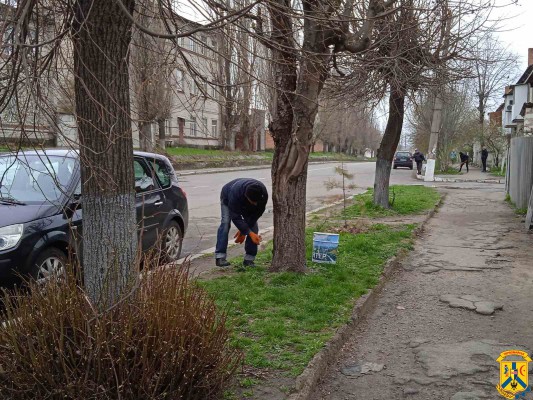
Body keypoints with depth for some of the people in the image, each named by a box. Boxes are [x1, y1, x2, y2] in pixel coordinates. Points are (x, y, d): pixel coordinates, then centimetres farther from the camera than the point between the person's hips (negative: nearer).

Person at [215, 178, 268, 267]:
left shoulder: (263, 194, -36)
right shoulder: (235, 193, -47)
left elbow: (257, 214, -22)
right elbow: (236, 217, -39)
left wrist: (243, 231, -20)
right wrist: (249, 233, -44)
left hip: (247, 206, 3)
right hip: (228, 199, -3)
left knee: (253, 226, -14)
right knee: (225, 222, -24)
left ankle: (249, 259, -7)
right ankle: (220, 257, -23)